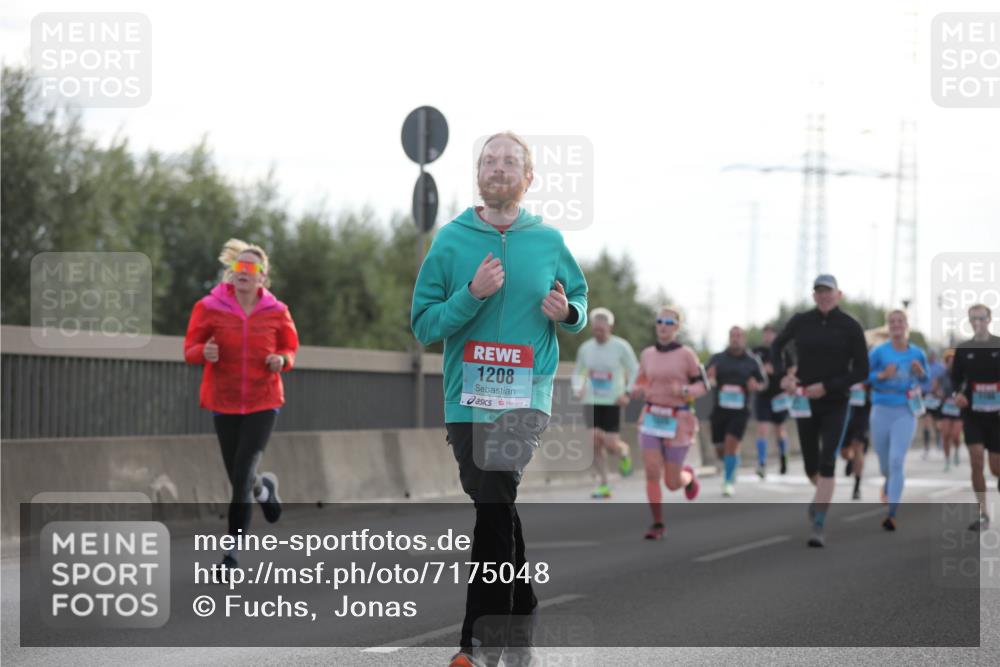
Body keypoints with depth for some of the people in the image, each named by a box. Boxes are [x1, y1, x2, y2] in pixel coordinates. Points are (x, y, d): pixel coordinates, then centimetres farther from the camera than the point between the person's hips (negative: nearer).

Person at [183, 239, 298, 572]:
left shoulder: (277, 312, -1)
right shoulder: (209, 308, -5)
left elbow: (290, 349, 11)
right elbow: (190, 350, 0)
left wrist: (282, 360, -12)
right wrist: (204, 352, -23)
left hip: (263, 403, -1)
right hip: (223, 403, 1)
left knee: (242, 474, -14)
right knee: (238, 477, 9)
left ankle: (234, 547, -3)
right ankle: (264, 487, 47)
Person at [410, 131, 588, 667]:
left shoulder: (549, 242, 5)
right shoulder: (451, 241, 2)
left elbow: (580, 298, 20)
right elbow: (423, 325, 0)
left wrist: (567, 312, -4)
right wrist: (472, 295, -16)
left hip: (528, 402, -1)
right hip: (467, 402, 1)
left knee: (498, 515, -14)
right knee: (494, 516, 8)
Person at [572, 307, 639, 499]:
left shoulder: (621, 347, -8)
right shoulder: (585, 349, 3)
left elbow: (635, 372, -1)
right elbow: (578, 373, 17)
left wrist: (627, 393, -13)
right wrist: (577, 389, -3)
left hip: (612, 403, -3)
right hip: (591, 402, 3)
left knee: (611, 445, -7)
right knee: (594, 443, -9)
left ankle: (625, 453, 31)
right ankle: (604, 485, 0)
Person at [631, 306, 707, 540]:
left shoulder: (686, 354, -7)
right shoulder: (647, 354, 4)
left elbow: (703, 385, -2)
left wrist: (684, 390, -22)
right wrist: (638, 391, -7)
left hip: (677, 423, -3)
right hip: (651, 419, 3)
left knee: (672, 483, 2)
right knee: (652, 472, -14)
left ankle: (688, 475, 38)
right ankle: (657, 524, -2)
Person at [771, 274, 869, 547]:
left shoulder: (850, 327, -5)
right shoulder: (800, 321, 1)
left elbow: (861, 371, -5)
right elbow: (776, 347, 18)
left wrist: (827, 386, -15)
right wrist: (783, 376, 0)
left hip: (835, 404, -2)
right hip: (805, 404, 2)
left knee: (826, 464, -15)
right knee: (811, 466, 10)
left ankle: (818, 527, -14)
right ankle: (822, 494, 44)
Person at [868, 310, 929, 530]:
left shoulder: (917, 353, 1)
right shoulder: (879, 352, -4)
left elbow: (927, 379, 12)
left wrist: (920, 373, -10)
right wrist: (882, 375, -19)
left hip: (906, 412, -1)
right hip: (882, 411, 1)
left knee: (897, 461, -14)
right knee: (885, 464, 12)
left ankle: (892, 514, -15)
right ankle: (890, 484, 51)